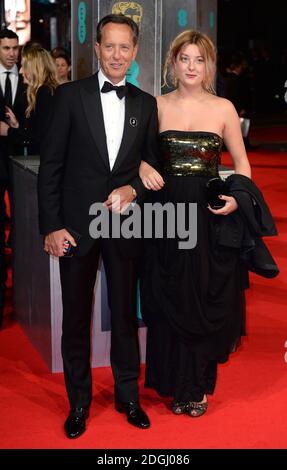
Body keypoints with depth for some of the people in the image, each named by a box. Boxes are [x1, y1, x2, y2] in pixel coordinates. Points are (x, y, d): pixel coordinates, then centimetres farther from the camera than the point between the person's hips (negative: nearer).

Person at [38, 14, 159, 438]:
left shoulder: (146, 104, 5)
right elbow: (51, 164, -5)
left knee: (125, 314, 13)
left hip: (125, 224, 2)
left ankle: (128, 395, 31)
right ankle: (79, 403, 27)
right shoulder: (70, 95, -3)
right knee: (76, 318, 9)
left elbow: (153, 164, 11)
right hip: (76, 224, -2)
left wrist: (133, 189, -10)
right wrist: (51, 225, -9)